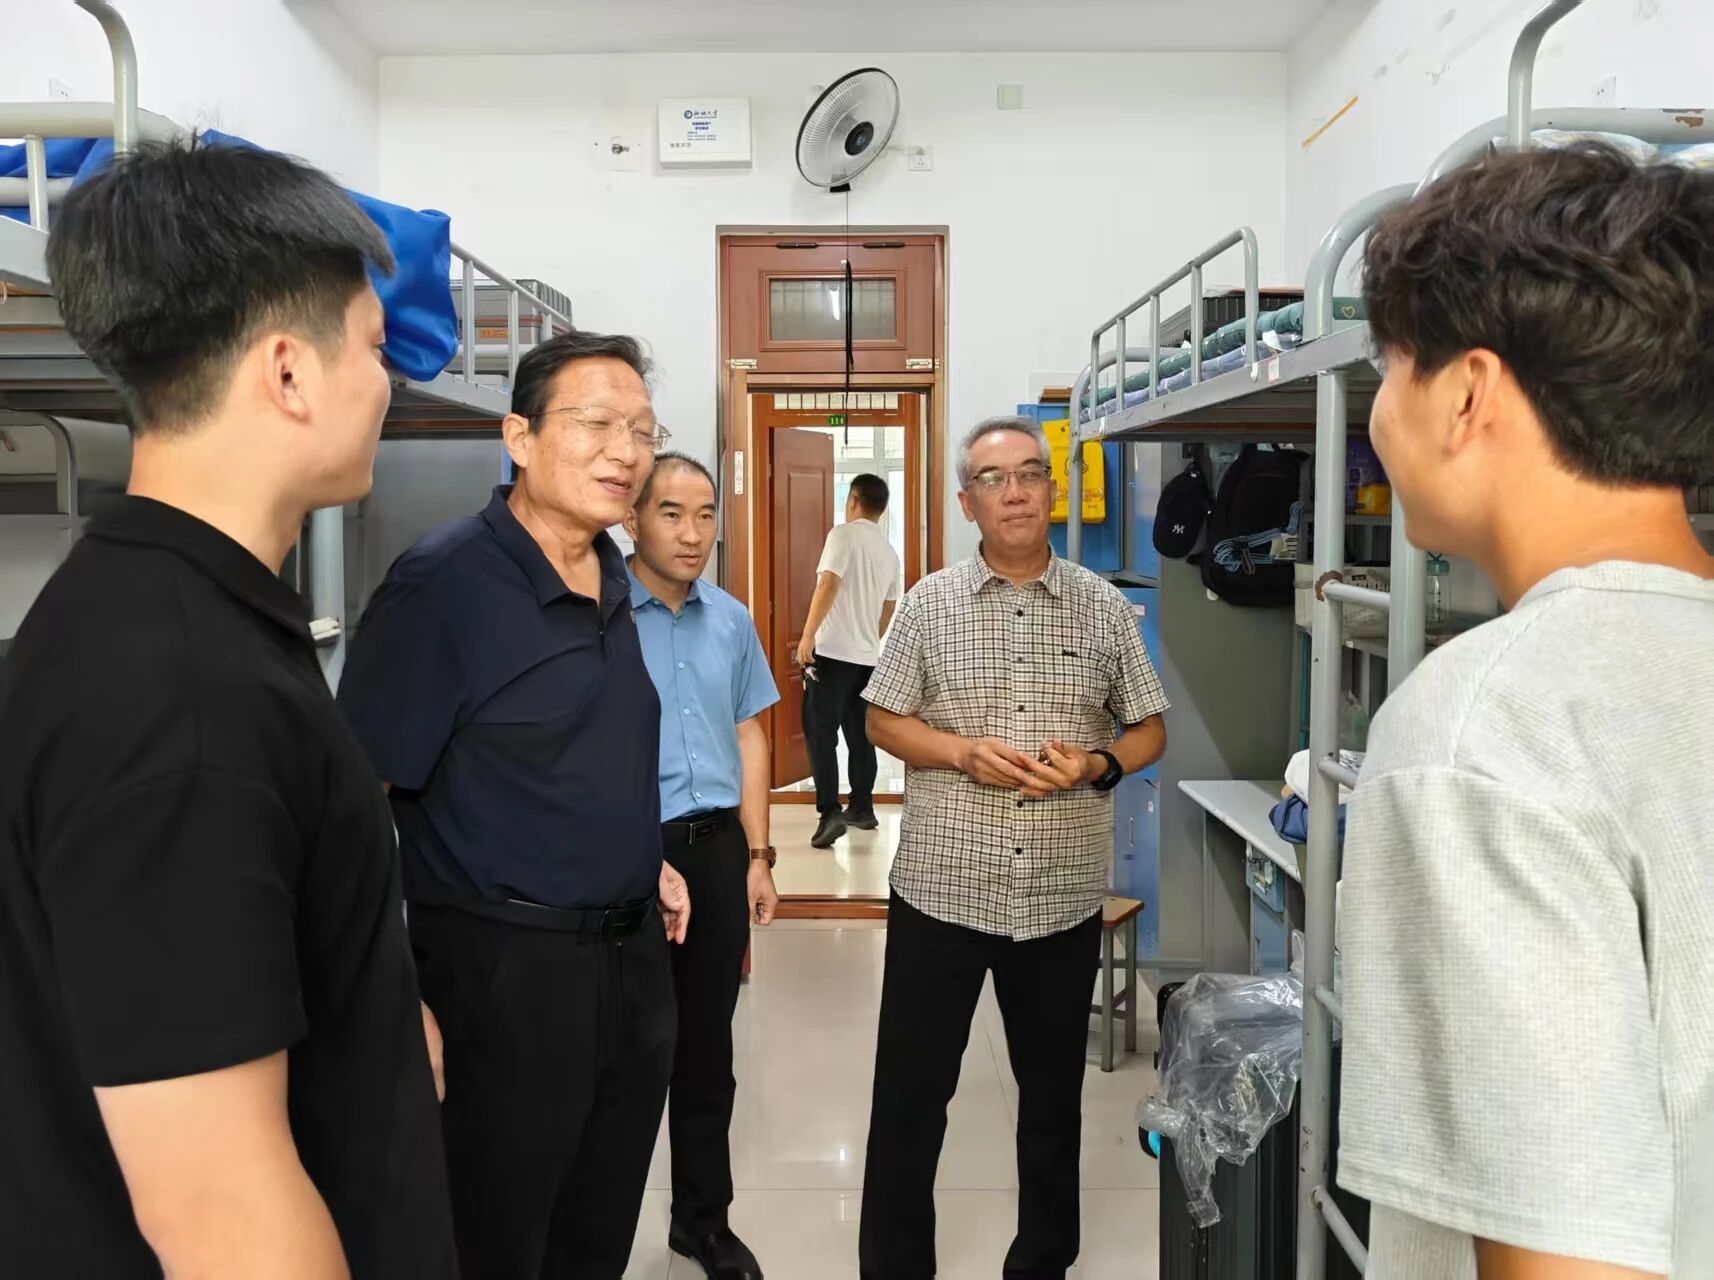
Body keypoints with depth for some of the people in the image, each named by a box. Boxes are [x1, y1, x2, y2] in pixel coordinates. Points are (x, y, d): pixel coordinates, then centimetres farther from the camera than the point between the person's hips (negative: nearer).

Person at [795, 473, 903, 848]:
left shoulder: (844, 534, -7)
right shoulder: (889, 552, 14)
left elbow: (828, 584, -19)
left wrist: (807, 634, -21)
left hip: (833, 650, -7)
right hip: (867, 655, 7)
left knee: (821, 732, -5)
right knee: (860, 733, 16)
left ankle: (830, 813, -13)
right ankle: (862, 808, 23)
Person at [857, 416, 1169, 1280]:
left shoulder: (1104, 607, 2)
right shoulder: (928, 603, 0)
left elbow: (1149, 731, 7)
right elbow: (884, 722, 2)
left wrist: (1096, 766, -13)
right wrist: (967, 754, -14)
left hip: (1065, 897, 2)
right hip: (940, 890, -1)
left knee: (1054, 1091, 16)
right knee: (910, 1091, 7)